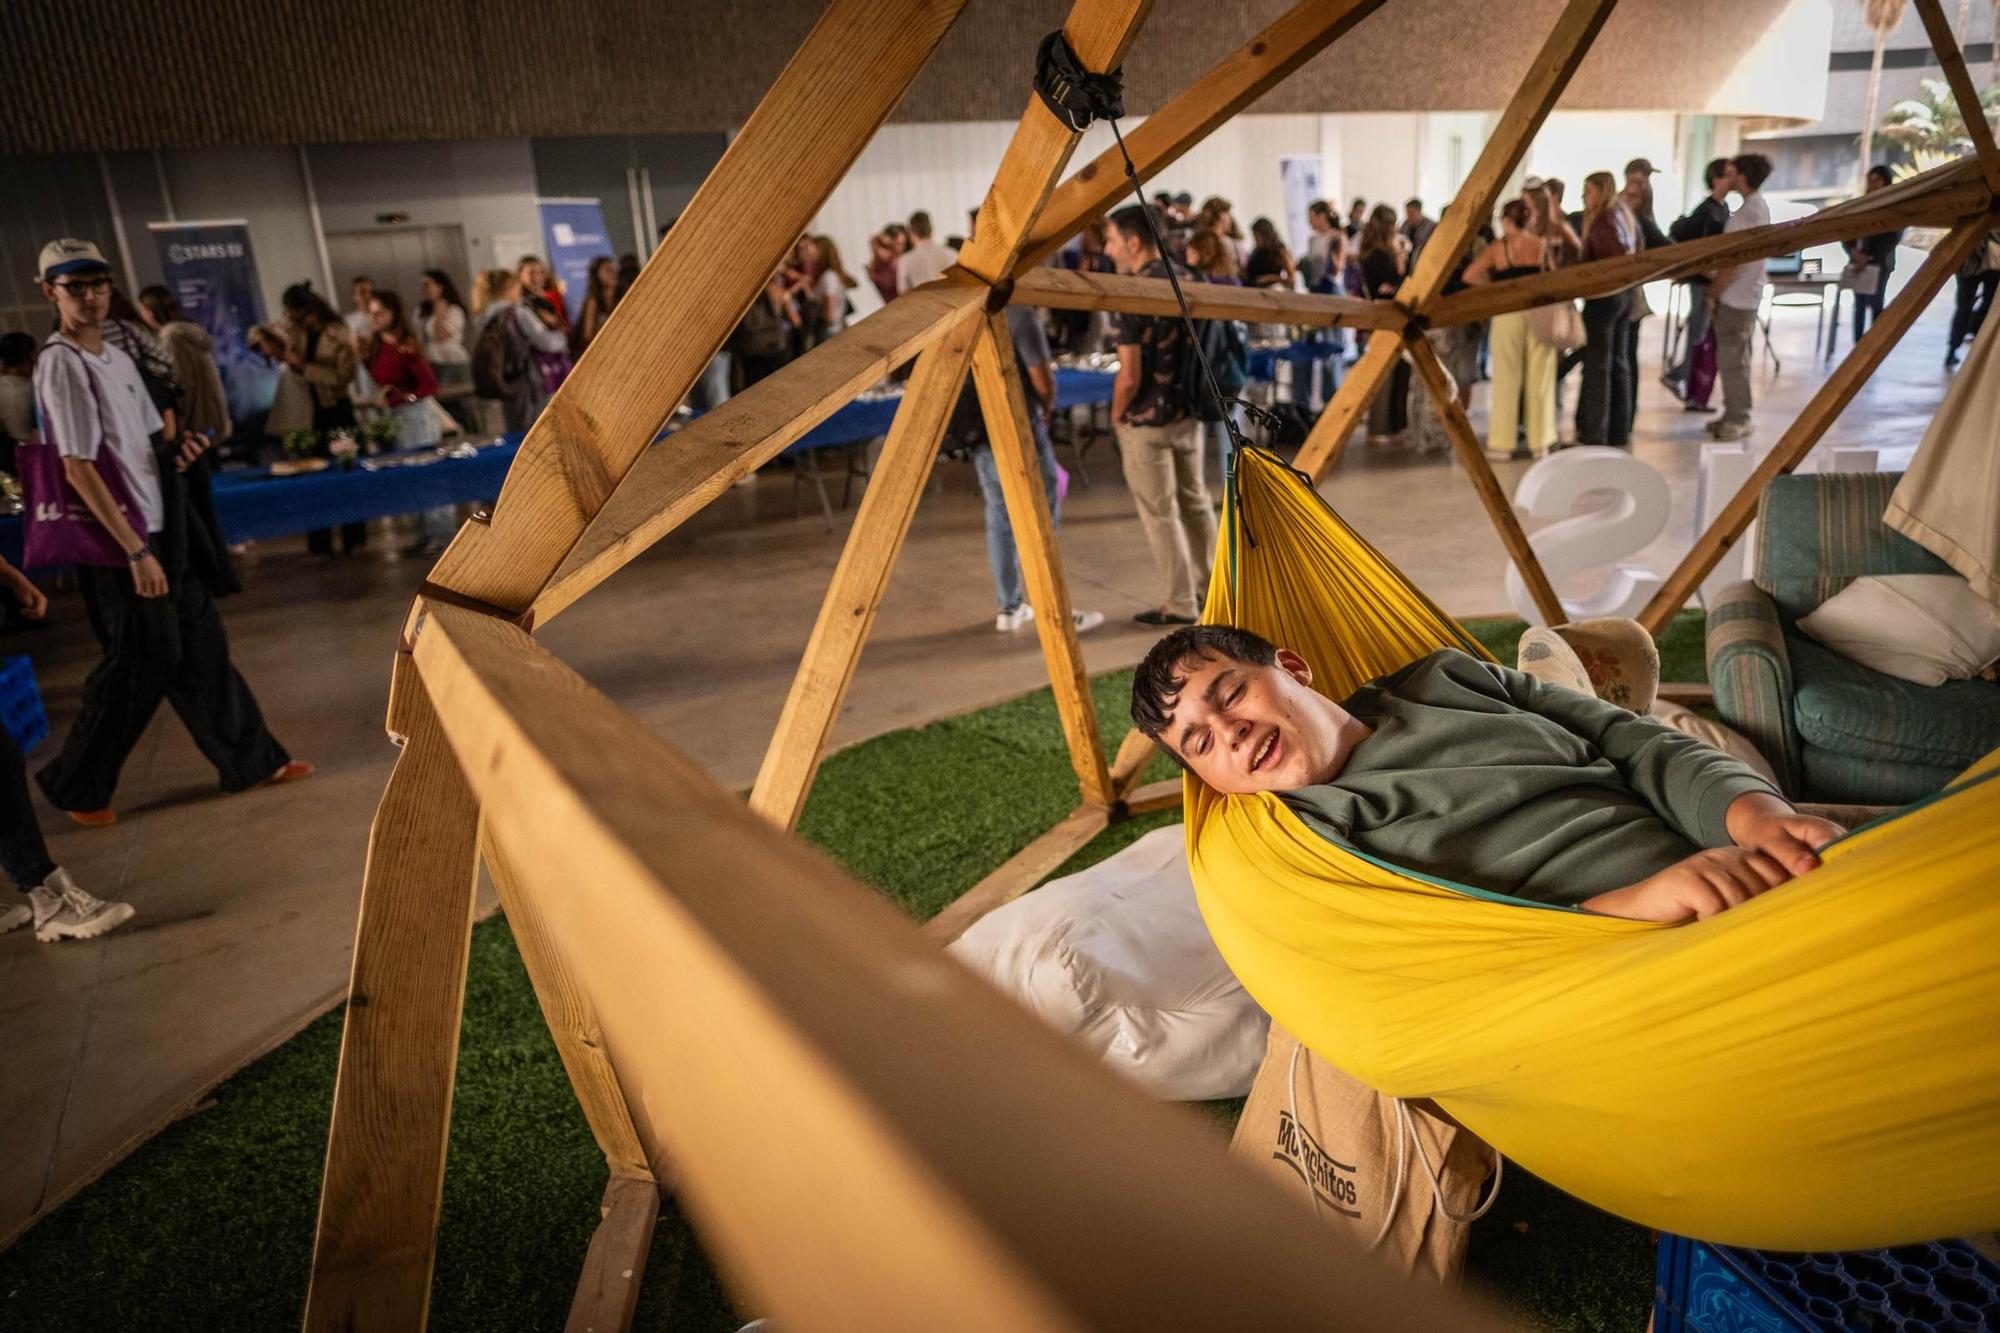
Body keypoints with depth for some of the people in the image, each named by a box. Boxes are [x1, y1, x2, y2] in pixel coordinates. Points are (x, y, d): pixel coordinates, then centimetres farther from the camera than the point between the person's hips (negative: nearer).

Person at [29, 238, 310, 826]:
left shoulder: (117, 358, 11)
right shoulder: (61, 364, -15)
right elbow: (78, 468, -20)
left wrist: (179, 452, -5)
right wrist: (136, 551, -22)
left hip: (162, 530, 8)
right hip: (118, 540, -8)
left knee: (201, 644, 12)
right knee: (143, 662, 0)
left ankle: (250, 760, 22)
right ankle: (74, 785, 18)